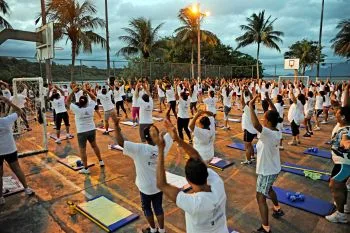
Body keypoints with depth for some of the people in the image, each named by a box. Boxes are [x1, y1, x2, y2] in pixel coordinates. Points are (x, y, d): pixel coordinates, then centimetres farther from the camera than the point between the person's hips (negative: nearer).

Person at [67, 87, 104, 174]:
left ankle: (86, 169, 8)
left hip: (81, 132, -4)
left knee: (82, 150, 4)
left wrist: (73, 92, -5)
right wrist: (86, 91, 3)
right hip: (92, 130, 4)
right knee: (94, 145, 23)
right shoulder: (90, 107, -8)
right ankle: (101, 161, 33)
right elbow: (94, 98, 8)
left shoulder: (77, 110, -16)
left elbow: (67, 102, -4)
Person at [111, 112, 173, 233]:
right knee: (158, 207, 22)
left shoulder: (139, 149, -30)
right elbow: (169, 133, 0)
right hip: (159, 185, 4)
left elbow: (120, 142, -36)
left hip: (146, 187, -4)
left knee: (147, 208, 22)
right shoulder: (163, 146, -17)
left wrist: (116, 124, -36)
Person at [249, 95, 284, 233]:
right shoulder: (278, 132, -7)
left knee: (261, 197, 3)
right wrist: (270, 102, 3)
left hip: (266, 171, -9)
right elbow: (275, 115, 8)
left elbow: (256, 125, -49)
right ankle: (277, 209, 53)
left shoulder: (268, 134, -32)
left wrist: (251, 106, -40)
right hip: (274, 169, 9)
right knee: (268, 189, 33)